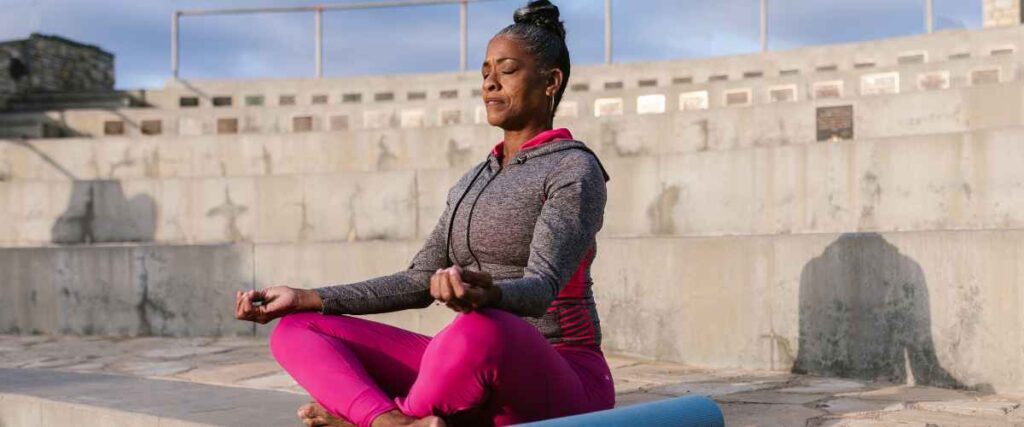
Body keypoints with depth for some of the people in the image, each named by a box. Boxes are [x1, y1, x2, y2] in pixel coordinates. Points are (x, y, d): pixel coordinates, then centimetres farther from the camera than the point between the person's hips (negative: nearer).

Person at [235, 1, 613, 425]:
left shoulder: (576, 170, -6)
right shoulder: (472, 183, 18)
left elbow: (540, 290, -21)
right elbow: (421, 282, 12)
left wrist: (487, 293, -44)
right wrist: (306, 298, 4)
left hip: (560, 387, -7)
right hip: (473, 386, 7)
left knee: (480, 333, -43)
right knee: (296, 331, -5)